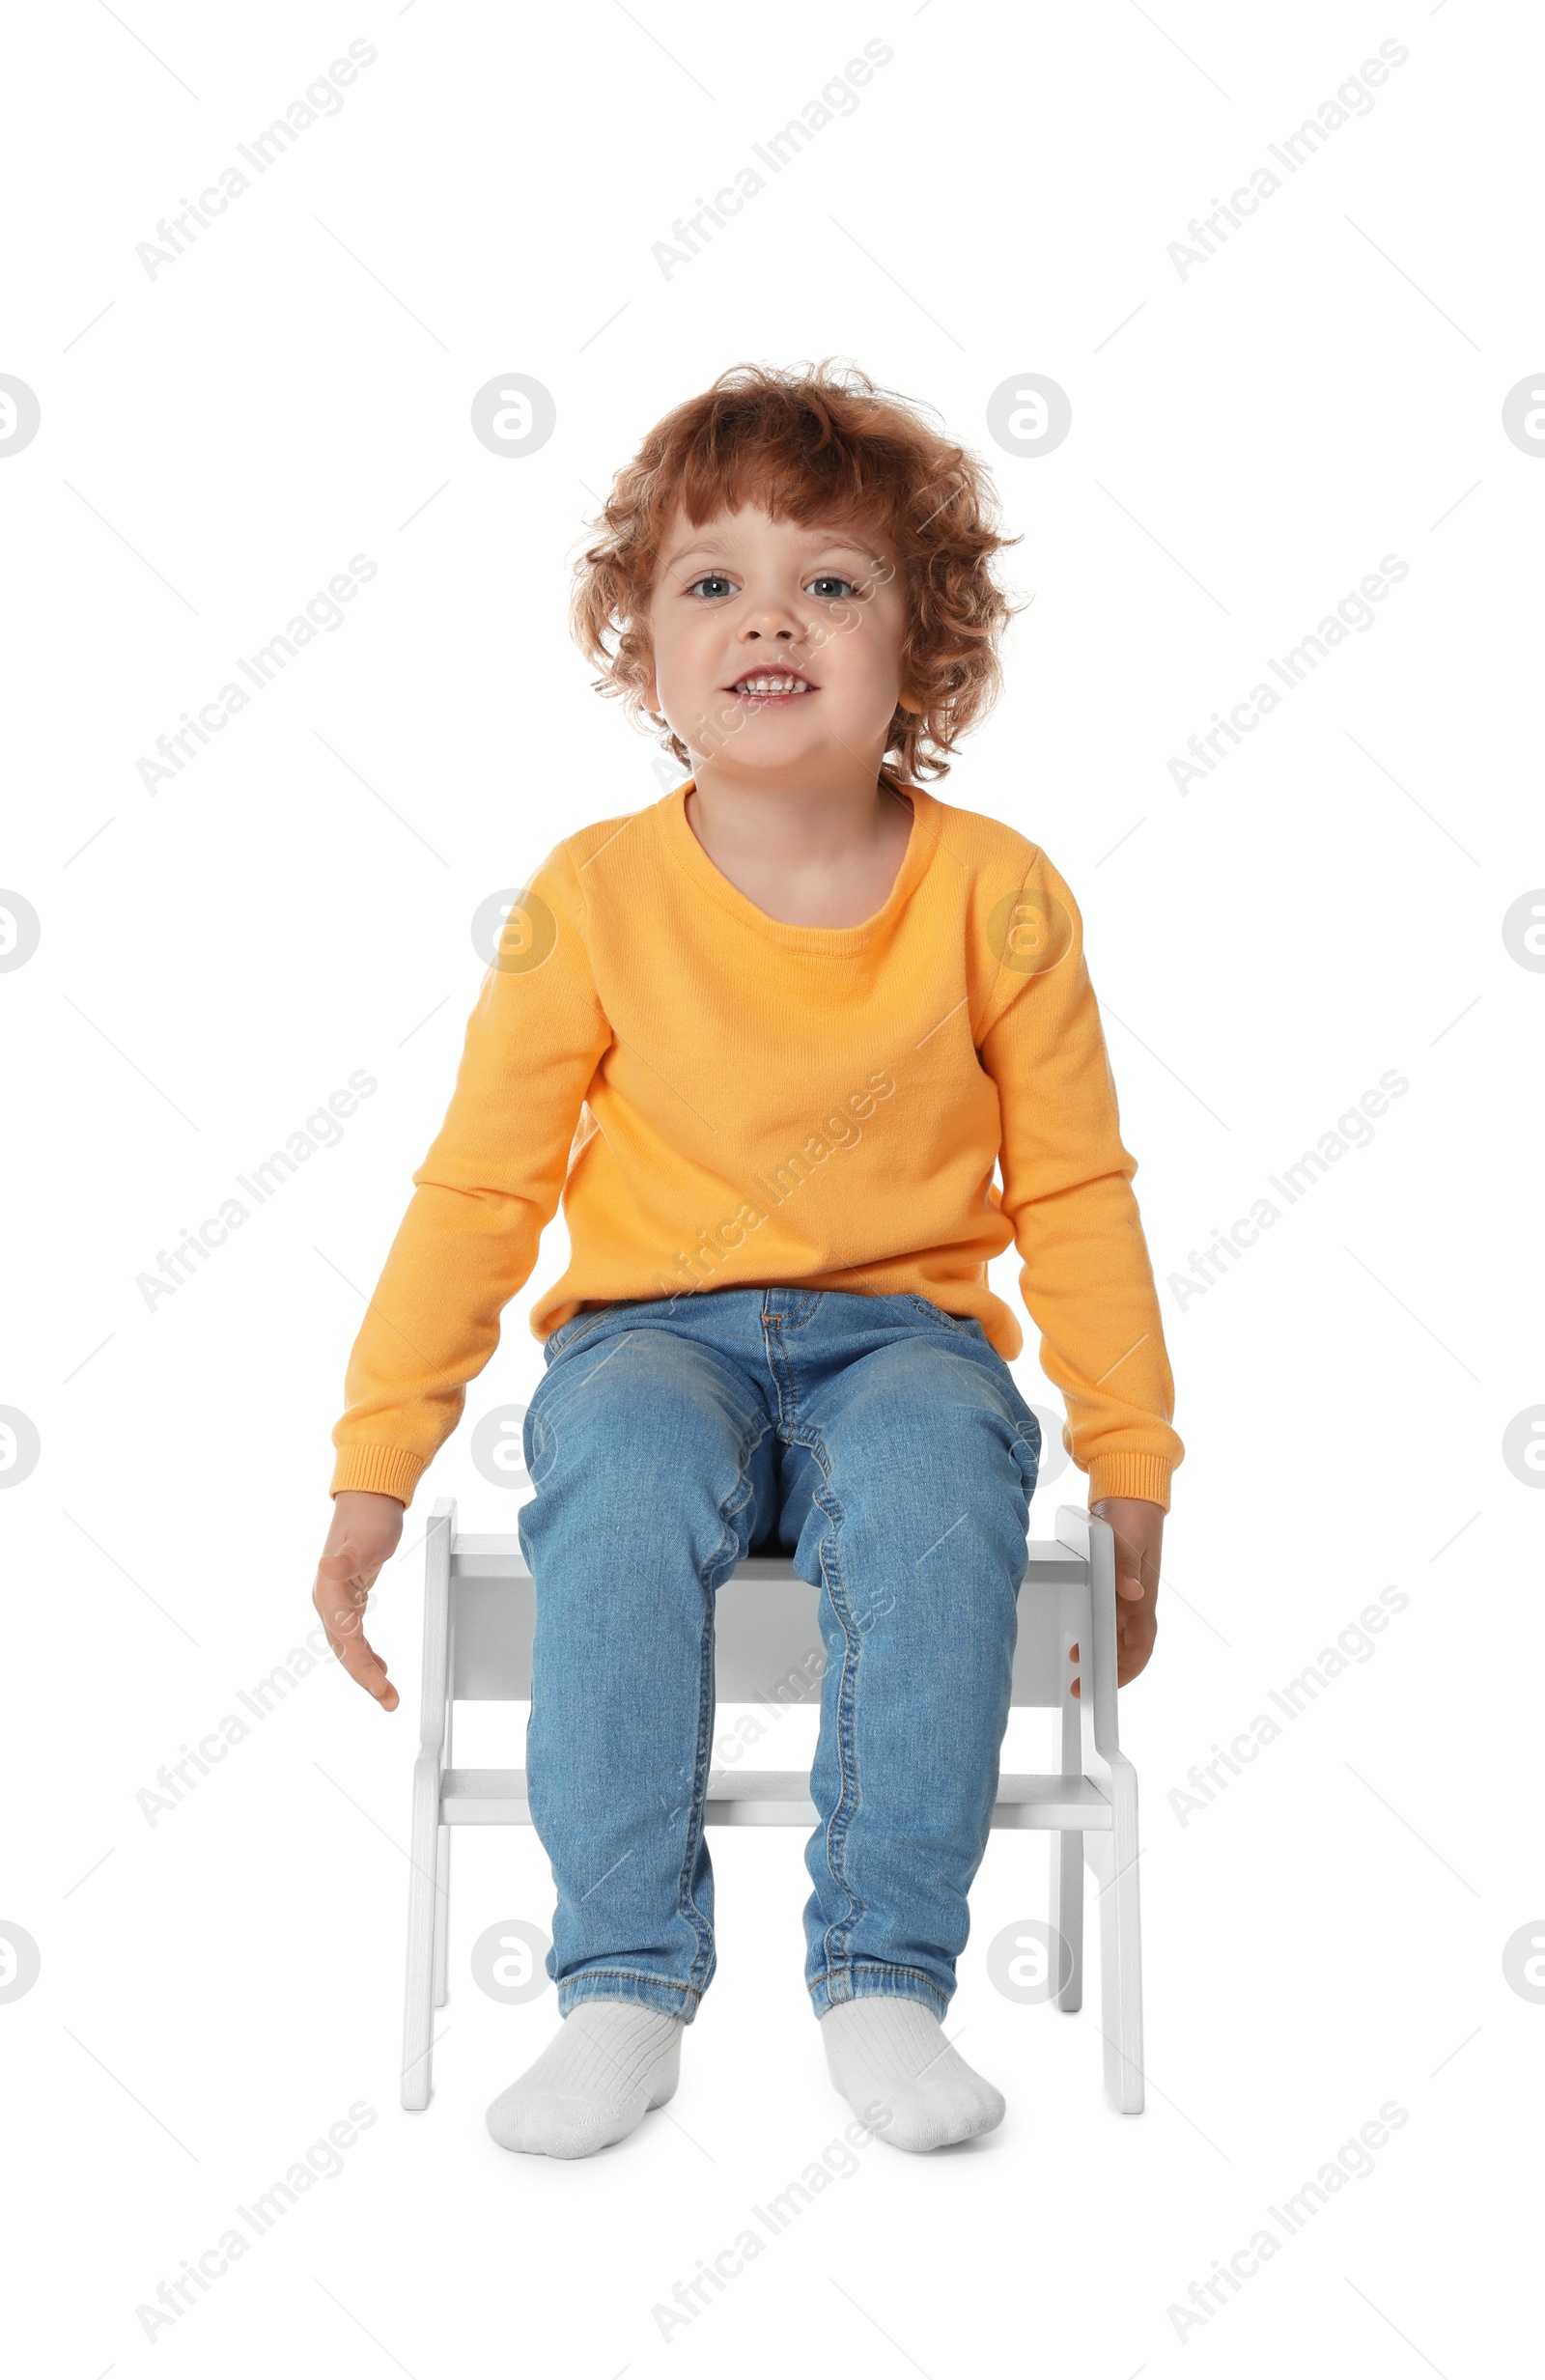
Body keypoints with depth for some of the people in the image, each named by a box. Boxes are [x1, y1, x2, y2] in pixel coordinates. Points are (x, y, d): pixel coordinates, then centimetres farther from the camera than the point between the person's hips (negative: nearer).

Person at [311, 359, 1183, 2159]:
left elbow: (1075, 1195, 6)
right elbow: (478, 1187, 1)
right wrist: (375, 1465, -2)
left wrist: (1129, 1469, 6)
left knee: (935, 1469, -33)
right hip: (655, 1333, 0)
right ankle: (625, 1982, -23)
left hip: (904, 1330, 0)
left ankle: (884, 1977, -22)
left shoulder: (997, 895, -2)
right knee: (625, 1464, -34)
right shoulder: (594, 897, -3)